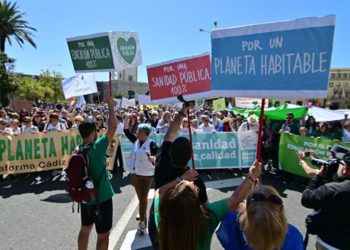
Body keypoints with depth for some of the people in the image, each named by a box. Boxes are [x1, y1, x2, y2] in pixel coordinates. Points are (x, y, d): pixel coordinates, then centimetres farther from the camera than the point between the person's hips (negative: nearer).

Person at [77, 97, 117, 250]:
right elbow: (113, 127, -17)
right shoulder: (98, 147, -22)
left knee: (85, 228, 25)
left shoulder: (77, 150, -3)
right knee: (103, 234, 7)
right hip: (102, 197, -7)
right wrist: (111, 106, -7)